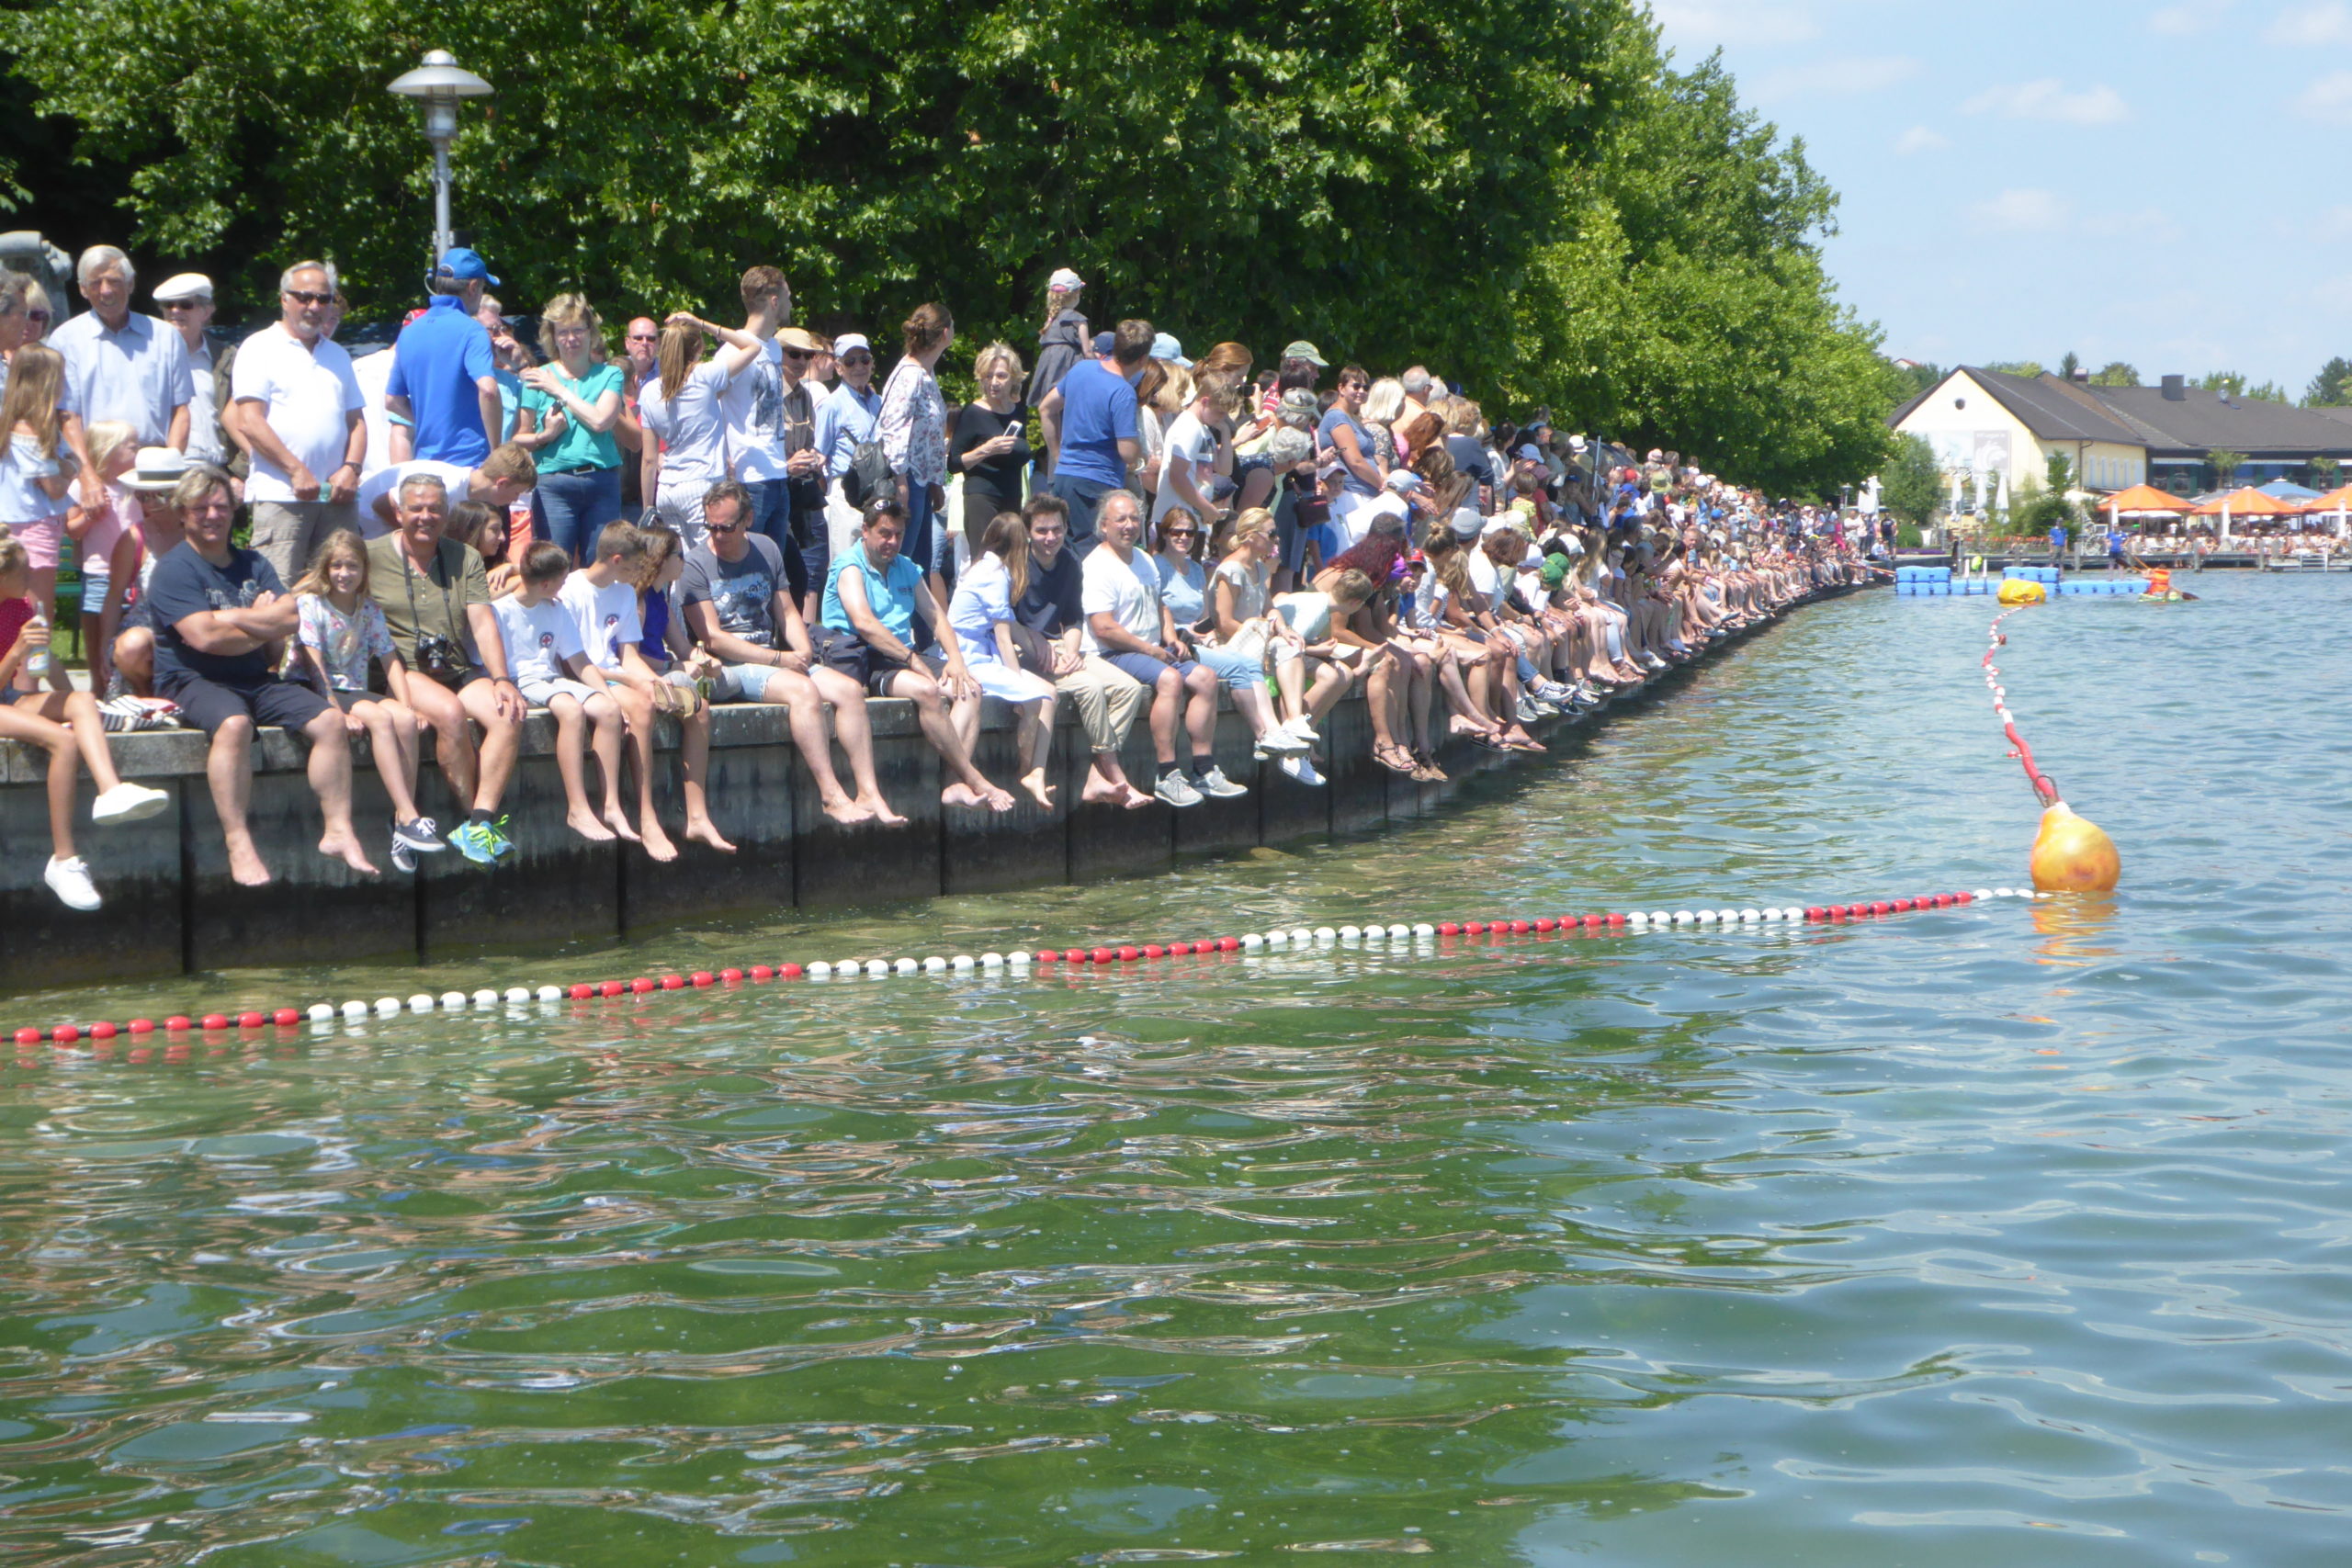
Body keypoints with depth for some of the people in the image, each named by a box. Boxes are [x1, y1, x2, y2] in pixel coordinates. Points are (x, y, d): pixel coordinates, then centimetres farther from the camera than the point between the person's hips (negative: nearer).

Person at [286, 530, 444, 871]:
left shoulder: (369, 610, 12)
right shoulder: (311, 604, -5)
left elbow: (391, 661, 8)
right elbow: (314, 665, -13)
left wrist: (406, 705, -8)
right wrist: (340, 714, -22)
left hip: (355, 690, 5)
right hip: (317, 693, -5)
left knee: (404, 718, -25)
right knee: (379, 718, -31)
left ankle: (403, 819, -25)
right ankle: (410, 819, -36)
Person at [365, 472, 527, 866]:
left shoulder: (465, 558, 14)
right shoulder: (372, 557, 3)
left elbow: (483, 622, 5)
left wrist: (500, 680, -11)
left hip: (460, 670, 4)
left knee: (509, 714, -24)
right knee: (451, 713, -34)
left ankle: (477, 827, -31)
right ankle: (482, 818, -22)